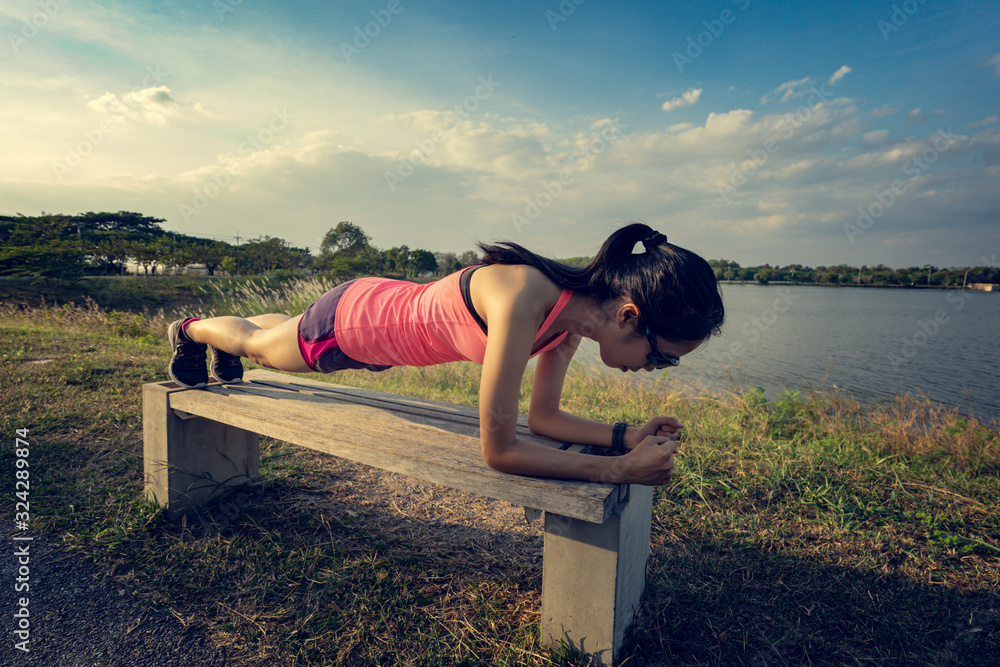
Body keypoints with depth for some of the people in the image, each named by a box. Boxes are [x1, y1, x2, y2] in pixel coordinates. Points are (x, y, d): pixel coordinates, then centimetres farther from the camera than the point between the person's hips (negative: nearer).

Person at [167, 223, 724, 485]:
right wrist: (619, 470, -37)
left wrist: (626, 436, -20)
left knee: (282, 334, 37)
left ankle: (226, 350, 71)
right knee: (260, 346, 28)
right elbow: (499, 450, -40)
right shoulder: (520, 302, -44)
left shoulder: (575, 313, -18)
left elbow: (544, 416, -8)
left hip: (395, 315, 6)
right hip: (353, 320, -6)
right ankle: (191, 329, 62)